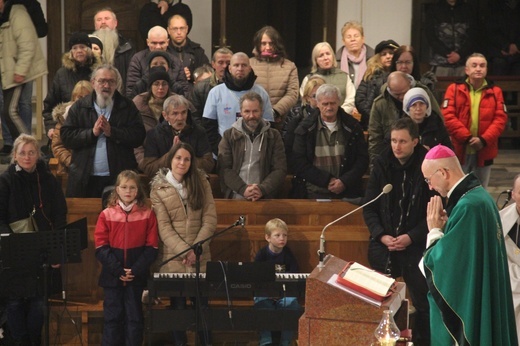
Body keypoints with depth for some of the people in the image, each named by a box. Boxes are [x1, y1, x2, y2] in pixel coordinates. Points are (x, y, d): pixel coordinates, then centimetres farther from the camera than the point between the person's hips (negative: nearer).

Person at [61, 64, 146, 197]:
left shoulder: (127, 107, 6)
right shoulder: (79, 107, 7)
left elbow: (139, 136, -5)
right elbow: (66, 137, -2)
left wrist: (112, 132, -14)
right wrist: (92, 132, -13)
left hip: (118, 177, 0)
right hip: (85, 178, 1)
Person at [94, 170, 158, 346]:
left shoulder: (147, 215, 1)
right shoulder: (106, 215, 1)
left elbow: (152, 247, -1)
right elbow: (101, 247, -3)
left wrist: (136, 270, -12)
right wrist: (118, 269, -13)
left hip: (137, 277, 0)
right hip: (112, 276, 0)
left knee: (134, 317, 6)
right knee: (112, 317, 4)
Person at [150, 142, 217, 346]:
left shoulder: (201, 183, 5)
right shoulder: (159, 188, 0)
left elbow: (210, 219, -1)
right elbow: (164, 227, -7)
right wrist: (184, 252, -16)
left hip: (200, 258, 1)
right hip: (173, 259, -1)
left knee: (202, 307, 1)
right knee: (178, 308, 4)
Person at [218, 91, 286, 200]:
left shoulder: (274, 136, 12)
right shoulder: (229, 135, 12)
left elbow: (280, 170, 5)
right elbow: (224, 168, 3)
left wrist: (263, 189, -11)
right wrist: (243, 189, -11)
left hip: (265, 197, 0)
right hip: (235, 197, 0)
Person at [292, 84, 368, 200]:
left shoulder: (352, 126, 7)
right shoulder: (304, 128, 4)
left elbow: (362, 159, 7)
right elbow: (298, 162, 0)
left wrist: (345, 181, -8)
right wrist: (326, 180, -8)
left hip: (347, 192, 1)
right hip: (314, 193, -1)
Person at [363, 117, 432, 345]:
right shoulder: (382, 165, 1)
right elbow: (369, 207, 3)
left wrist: (411, 237, -14)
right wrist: (381, 235, -10)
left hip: (416, 246, -2)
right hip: (383, 246, 2)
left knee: (423, 301, 2)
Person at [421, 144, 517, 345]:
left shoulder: (468, 207, -25)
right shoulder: (478, 194, 6)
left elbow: (441, 263, -22)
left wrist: (435, 230, -9)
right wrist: (445, 226, 2)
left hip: (464, 307, -10)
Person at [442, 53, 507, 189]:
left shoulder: (495, 92, 6)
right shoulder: (454, 89, 0)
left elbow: (500, 119, -2)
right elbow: (448, 117, -9)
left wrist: (483, 140, -16)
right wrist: (467, 138, -18)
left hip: (484, 151, 2)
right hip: (459, 150, -2)